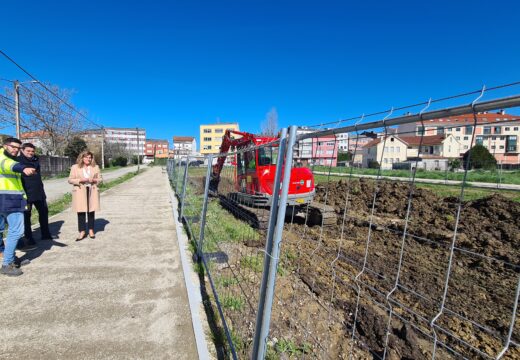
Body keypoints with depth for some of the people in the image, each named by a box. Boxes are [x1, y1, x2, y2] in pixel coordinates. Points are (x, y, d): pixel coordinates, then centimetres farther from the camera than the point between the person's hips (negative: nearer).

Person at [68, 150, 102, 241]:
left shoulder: (95, 167, 9)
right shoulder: (75, 167, 4)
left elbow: (100, 179, 10)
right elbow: (70, 180, 2)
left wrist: (94, 180, -10)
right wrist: (80, 180, -14)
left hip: (92, 192, 1)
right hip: (80, 192, -1)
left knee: (91, 211, 5)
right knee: (81, 212, -2)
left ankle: (91, 230, 15)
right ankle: (82, 231, 6)